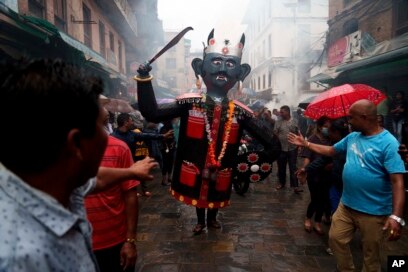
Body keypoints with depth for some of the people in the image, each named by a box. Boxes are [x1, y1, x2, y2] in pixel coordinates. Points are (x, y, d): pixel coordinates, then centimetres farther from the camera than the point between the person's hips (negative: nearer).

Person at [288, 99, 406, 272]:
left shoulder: (388, 143, -20)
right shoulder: (352, 137, 4)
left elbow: (397, 181, -24)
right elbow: (331, 151, 18)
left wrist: (396, 216, -31)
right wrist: (305, 144, 17)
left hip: (373, 212, -7)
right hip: (346, 205, 7)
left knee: (370, 255, 12)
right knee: (336, 239, 18)